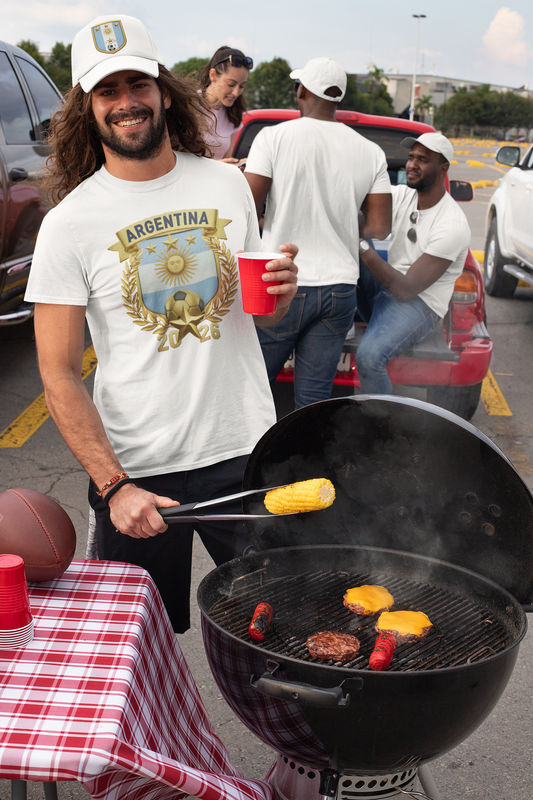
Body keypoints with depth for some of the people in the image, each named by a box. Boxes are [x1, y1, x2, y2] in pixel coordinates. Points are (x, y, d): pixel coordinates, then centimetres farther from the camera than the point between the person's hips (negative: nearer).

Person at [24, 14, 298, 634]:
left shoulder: (228, 185, 3)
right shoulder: (70, 222, -8)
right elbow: (59, 374, -8)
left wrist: (282, 293, -8)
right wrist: (113, 487, -18)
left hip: (246, 450, 3)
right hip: (137, 466, -2)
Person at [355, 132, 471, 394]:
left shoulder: (452, 225, -18)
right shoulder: (400, 194, 5)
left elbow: (406, 289, -23)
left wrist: (363, 246, -28)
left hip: (419, 306, -7)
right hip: (383, 291, 7)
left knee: (369, 356, -35)